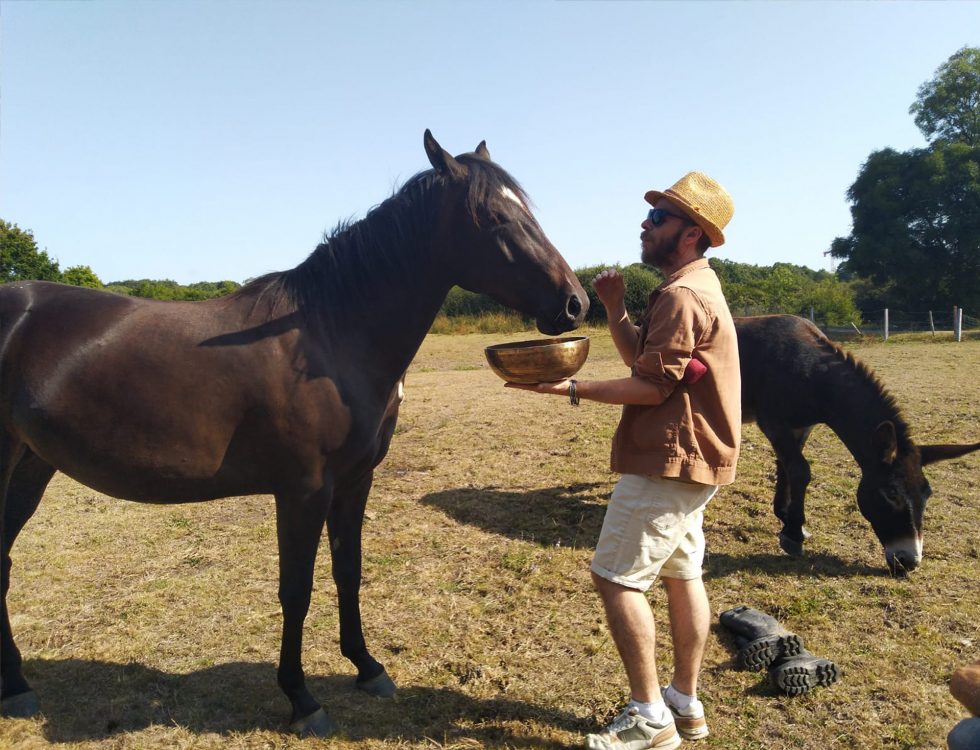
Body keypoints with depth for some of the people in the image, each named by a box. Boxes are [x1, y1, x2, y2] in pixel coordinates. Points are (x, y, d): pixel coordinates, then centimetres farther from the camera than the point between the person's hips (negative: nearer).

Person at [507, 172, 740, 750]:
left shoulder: (682, 296, -18)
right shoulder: (693, 288, 16)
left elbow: (653, 386, -22)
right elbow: (639, 355, 16)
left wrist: (572, 389, -20)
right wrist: (615, 307, 3)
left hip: (669, 462, -11)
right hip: (687, 458, 11)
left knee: (616, 577, -5)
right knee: (682, 574, 15)